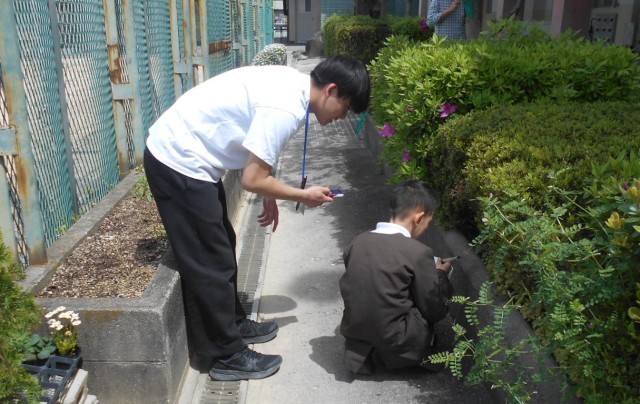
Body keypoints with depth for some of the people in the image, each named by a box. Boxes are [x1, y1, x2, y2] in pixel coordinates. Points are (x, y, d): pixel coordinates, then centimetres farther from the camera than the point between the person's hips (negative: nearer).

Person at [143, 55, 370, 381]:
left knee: (222, 246, 19)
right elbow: (252, 180, -21)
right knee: (211, 263, 0)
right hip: (179, 163, -10)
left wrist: (270, 195, 13)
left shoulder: (292, 83, 5)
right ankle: (228, 356, 14)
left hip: (179, 153, 10)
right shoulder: (285, 109, -24)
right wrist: (303, 196, -7)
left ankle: (233, 323, 36)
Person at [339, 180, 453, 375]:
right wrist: (440, 275, 12)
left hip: (354, 332, 6)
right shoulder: (419, 252, -17)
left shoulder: (358, 242, -1)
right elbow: (434, 312, -7)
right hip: (394, 343, -5)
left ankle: (361, 348, 10)